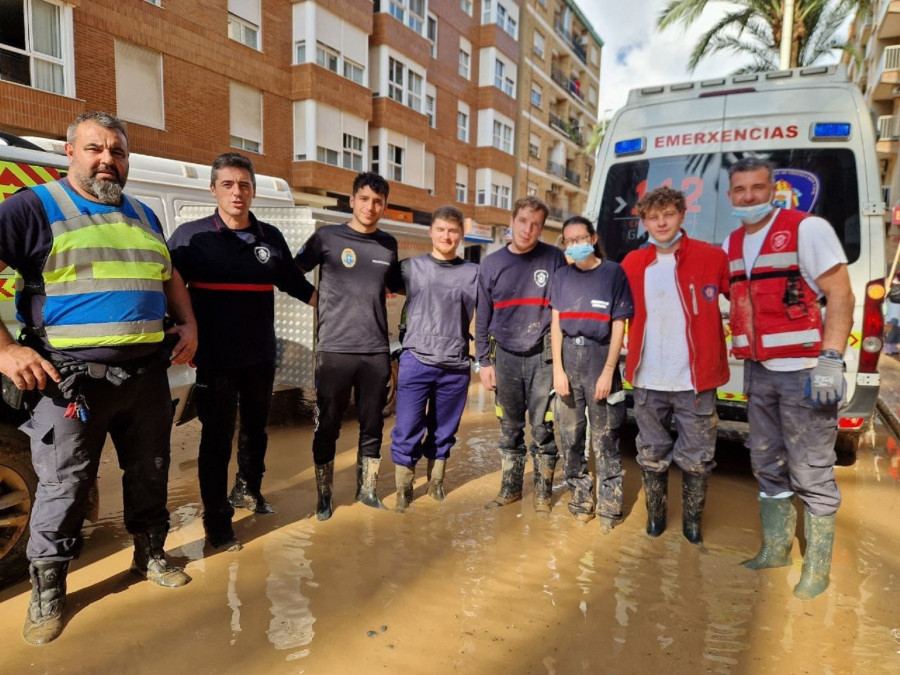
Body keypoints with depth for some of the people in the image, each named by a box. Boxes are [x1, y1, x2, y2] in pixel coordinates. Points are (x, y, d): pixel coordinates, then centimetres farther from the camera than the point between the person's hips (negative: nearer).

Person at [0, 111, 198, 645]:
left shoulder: (143, 216, 15)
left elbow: (170, 277, 24)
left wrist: (189, 325, 9)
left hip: (148, 374, 5)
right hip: (71, 377, -5)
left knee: (150, 473, 15)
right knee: (64, 486, 5)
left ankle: (151, 555, 35)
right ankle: (47, 590, 24)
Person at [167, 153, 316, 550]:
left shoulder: (271, 238, 3)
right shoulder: (191, 235, -7)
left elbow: (295, 284, 14)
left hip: (261, 357, 4)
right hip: (215, 360, -4)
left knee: (256, 429, 20)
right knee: (217, 440, 3)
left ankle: (248, 491, 43)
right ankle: (217, 525, 19)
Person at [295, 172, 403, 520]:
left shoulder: (389, 244, 9)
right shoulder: (327, 237, -1)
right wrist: (319, 298, -4)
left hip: (377, 351, 3)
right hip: (334, 349, -3)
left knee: (372, 426, 11)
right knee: (327, 428, 6)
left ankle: (366, 489, 27)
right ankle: (324, 496, 21)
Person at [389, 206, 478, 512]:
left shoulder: (474, 273, 6)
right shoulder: (410, 267, 4)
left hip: (456, 368, 1)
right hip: (415, 363, -1)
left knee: (444, 432, 13)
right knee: (407, 432, 2)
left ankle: (436, 484, 31)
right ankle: (404, 490, 19)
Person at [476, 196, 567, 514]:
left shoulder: (554, 258, -4)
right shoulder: (492, 263, 2)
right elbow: (482, 317, 6)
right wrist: (484, 361, 4)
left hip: (542, 357, -2)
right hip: (506, 356, 2)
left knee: (542, 428, 5)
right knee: (509, 428, 11)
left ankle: (543, 492, 21)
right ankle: (510, 488, 26)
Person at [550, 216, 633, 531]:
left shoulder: (614, 273, -1)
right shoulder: (561, 276, 9)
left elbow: (618, 326, -3)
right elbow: (556, 325, 7)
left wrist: (608, 373, -9)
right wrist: (558, 370, -1)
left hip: (600, 358, -3)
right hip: (568, 359, 3)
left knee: (605, 439, 0)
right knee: (570, 436, 8)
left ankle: (609, 505, 13)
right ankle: (580, 496, 23)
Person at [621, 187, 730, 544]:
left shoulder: (711, 257, -3)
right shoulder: (632, 264, 4)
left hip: (695, 380, -2)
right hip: (648, 382, 2)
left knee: (696, 457, 9)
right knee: (652, 454, 14)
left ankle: (692, 521, 30)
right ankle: (655, 514, 34)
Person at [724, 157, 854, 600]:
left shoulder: (807, 229, -7)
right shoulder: (732, 244, 12)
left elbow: (841, 296, -12)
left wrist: (830, 362, -19)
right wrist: (740, 356, 12)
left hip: (804, 372, -6)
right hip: (758, 372, 7)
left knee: (811, 474, 1)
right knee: (768, 466, 15)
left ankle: (817, 569, 17)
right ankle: (775, 550, 30)